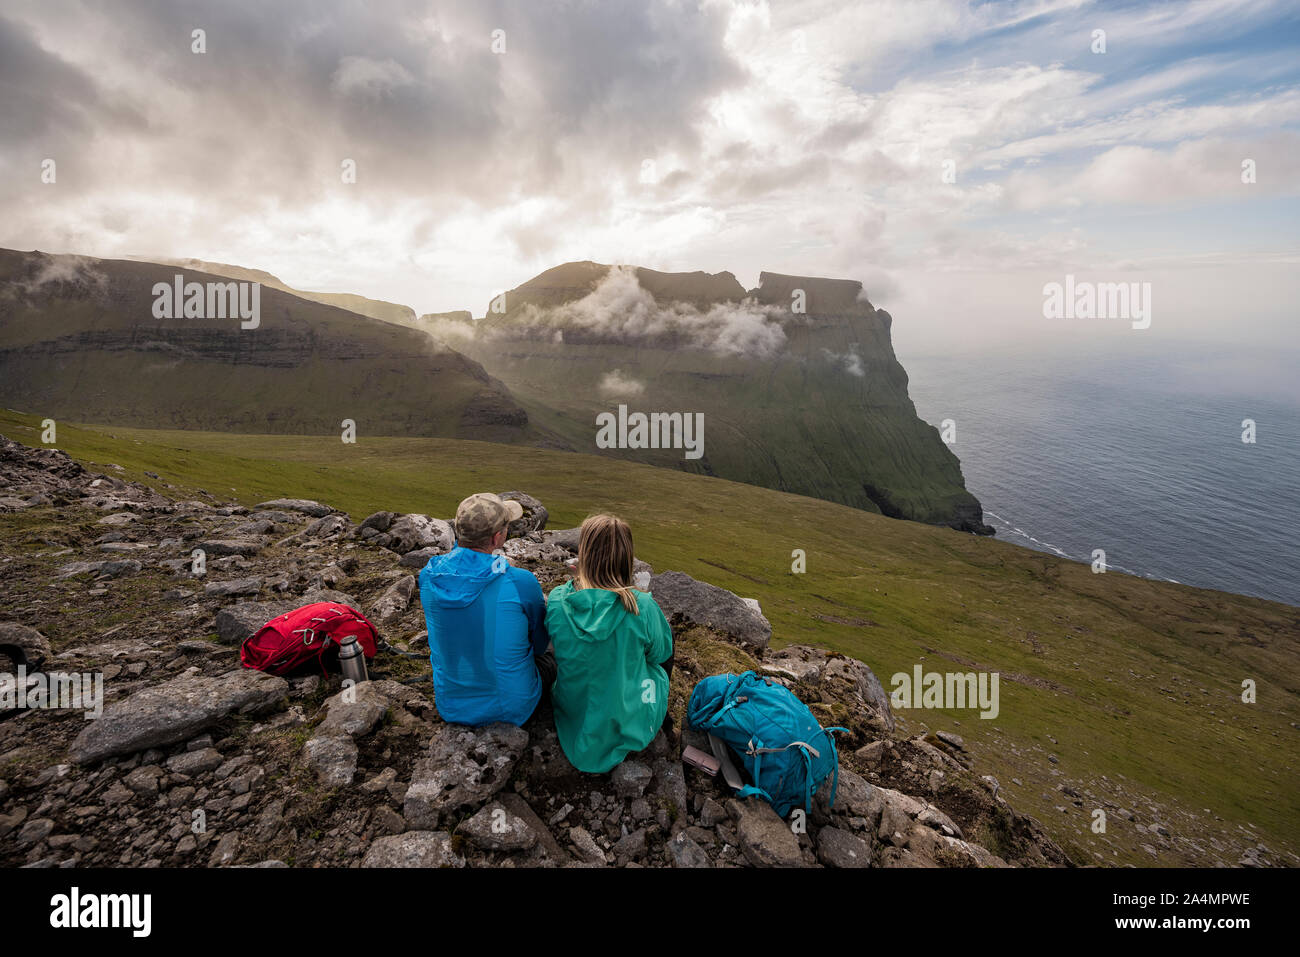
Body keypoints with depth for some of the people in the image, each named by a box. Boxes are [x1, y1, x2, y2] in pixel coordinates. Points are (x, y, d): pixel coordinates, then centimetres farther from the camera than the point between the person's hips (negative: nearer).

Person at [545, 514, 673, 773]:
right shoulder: (641, 606, -28)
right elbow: (660, 654, -8)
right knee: (668, 632, 19)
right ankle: (661, 707, 38)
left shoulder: (557, 600, -20)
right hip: (627, 720, -3)